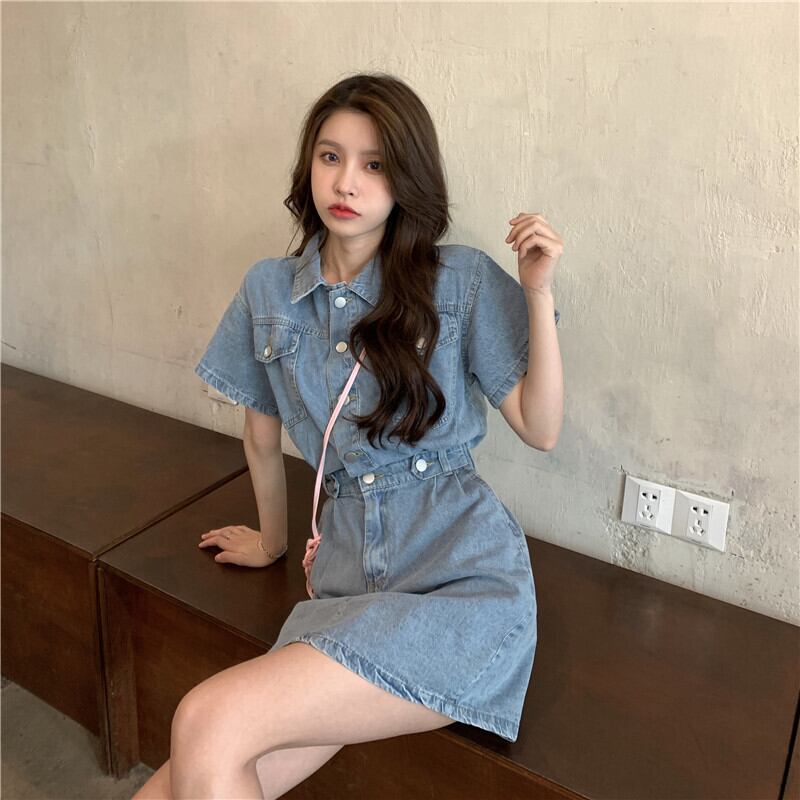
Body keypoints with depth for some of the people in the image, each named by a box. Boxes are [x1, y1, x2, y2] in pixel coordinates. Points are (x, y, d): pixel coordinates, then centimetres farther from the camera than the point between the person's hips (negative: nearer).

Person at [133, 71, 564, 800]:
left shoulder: (464, 281, 0)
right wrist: (271, 540, 32)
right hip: (348, 582, 4)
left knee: (207, 725, -20)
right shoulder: (268, 289, 9)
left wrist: (538, 295, -9)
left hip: (463, 577, -3)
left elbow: (541, 431, 1)